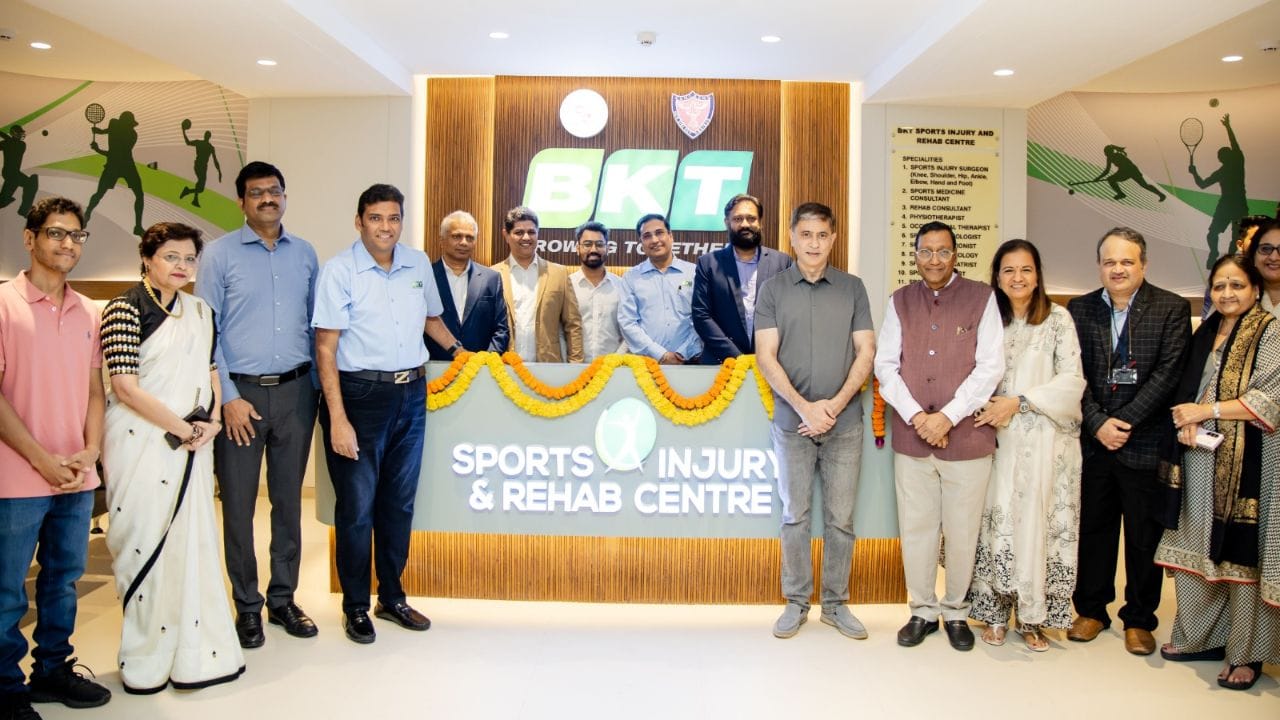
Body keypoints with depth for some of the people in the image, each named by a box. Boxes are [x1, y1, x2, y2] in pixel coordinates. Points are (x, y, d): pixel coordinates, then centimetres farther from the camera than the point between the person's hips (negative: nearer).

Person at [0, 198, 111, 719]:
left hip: (78, 478, 5)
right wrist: (43, 460, -14)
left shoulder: (87, 312, 10)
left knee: (63, 582, 16)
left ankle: (52, 671, 30)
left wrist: (90, 452, -2)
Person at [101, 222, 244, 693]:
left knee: (192, 542, 8)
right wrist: (183, 429, -12)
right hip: (141, 439, -5)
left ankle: (194, 651, 19)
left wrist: (213, 420, -1)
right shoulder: (125, 310, -8)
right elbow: (126, 389, -14)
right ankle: (146, 659, 15)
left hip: (192, 443, 6)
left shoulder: (201, 313, 10)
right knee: (146, 545, 1)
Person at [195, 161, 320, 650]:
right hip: (242, 390, -3)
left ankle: (283, 599, 24)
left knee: (288, 499, 11)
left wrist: (317, 384, 5)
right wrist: (228, 397, -9)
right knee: (238, 503, 4)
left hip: (295, 390, 3)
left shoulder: (305, 254, 8)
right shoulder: (220, 253, -2)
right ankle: (247, 606, 18)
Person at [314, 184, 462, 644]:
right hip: (359, 395, -5)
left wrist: (459, 350, 10)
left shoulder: (419, 264, 7)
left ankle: (392, 598, 30)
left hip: (411, 394, 5)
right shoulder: (340, 270, -9)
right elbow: (325, 349, -11)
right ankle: (355, 607, 21)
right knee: (357, 507, 3)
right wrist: (338, 419, -16)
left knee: (399, 503, 14)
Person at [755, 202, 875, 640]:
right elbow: (766, 356, -2)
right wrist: (804, 406, -12)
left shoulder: (852, 288, 6)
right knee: (796, 517, 7)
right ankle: (796, 603, 19)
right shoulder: (773, 290, 3)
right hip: (792, 422, 0)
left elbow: (866, 352, 2)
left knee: (841, 519, 6)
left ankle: (835, 604, 19)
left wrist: (835, 404, -10)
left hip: (845, 423, 1)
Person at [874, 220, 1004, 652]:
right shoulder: (900, 301, 9)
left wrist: (947, 417, -12)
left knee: (962, 531, 6)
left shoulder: (981, 298, 1)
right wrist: (915, 415, -8)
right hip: (911, 437, 2)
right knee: (915, 528, 8)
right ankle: (923, 611, 24)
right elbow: (885, 364, 5)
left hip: (967, 437, -2)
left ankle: (956, 612, 24)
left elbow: (990, 367, -5)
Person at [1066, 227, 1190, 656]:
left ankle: (1139, 619, 24)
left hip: (1146, 442, -2)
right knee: (1093, 528, 11)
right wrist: (1098, 423, -11)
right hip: (1094, 440, 2)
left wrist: (1126, 422, -15)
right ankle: (1091, 609, 26)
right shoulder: (1080, 310, 4)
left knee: (1145, 535, 9)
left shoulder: (1172, 309, -2)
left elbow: (1169, 373, -10)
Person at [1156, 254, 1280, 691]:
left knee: (1242, 553, 0)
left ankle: (1245, 654, 13)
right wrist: (1187, 423, -2)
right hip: (1199, 460, 6)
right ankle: (1198, 636, 24)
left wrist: (1205, 410, -13)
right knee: (1195, 548, 10)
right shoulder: (1204, 334, 14)